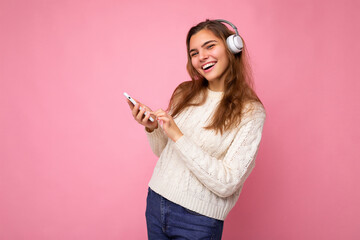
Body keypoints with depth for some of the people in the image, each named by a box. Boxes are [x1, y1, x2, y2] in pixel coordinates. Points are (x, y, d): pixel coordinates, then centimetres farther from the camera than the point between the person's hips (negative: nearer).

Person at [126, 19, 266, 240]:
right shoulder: (185, 93, 2)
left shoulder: (250, 112, -13)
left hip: (198, 221, -5)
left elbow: (227, 184, -19)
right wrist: (152, 128, -8)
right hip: (156, 202, 5)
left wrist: (178, 137, -22)